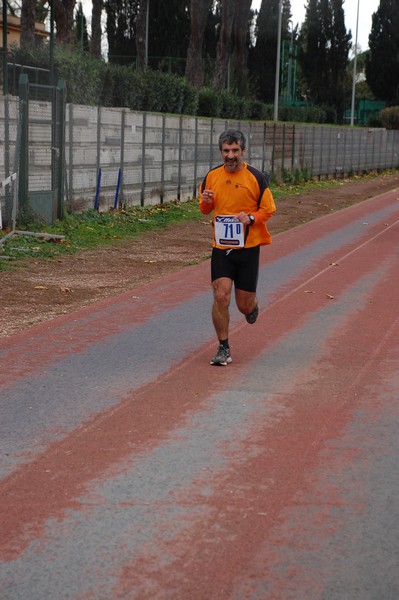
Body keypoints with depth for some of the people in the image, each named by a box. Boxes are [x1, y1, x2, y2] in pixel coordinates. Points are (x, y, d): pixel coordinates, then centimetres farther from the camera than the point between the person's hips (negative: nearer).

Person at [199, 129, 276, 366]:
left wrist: (251, 218, -20)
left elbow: (269, 209, -1)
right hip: (221, 248, 2)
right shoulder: (212, 176, 3)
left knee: (244, 304, 4)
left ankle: (253, 306, 44)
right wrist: (205, 202, -8)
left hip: (248, 248, -2)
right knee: (221, 296, -11)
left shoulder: (256, 178, -6)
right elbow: (205, 209, 16)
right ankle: (224, 349, 4)